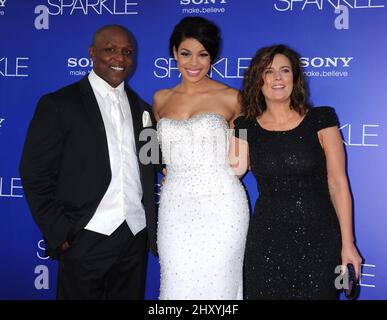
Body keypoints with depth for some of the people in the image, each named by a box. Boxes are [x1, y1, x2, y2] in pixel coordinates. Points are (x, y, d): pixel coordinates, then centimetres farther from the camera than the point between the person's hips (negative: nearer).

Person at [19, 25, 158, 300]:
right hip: (85, 239, -4)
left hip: (136, 238, 5)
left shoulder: (142, 109, 12)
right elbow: (36, 176, -6)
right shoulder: (58, 105, -4)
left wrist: (152, 232, 9)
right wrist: (60, 235, -11)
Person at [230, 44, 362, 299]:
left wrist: (347, 244, -7)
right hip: (266, 238, 2)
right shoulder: (246, 127, 4)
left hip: (318, 237, -1)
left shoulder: (321, 119, -2)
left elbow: (338, 182, -4)